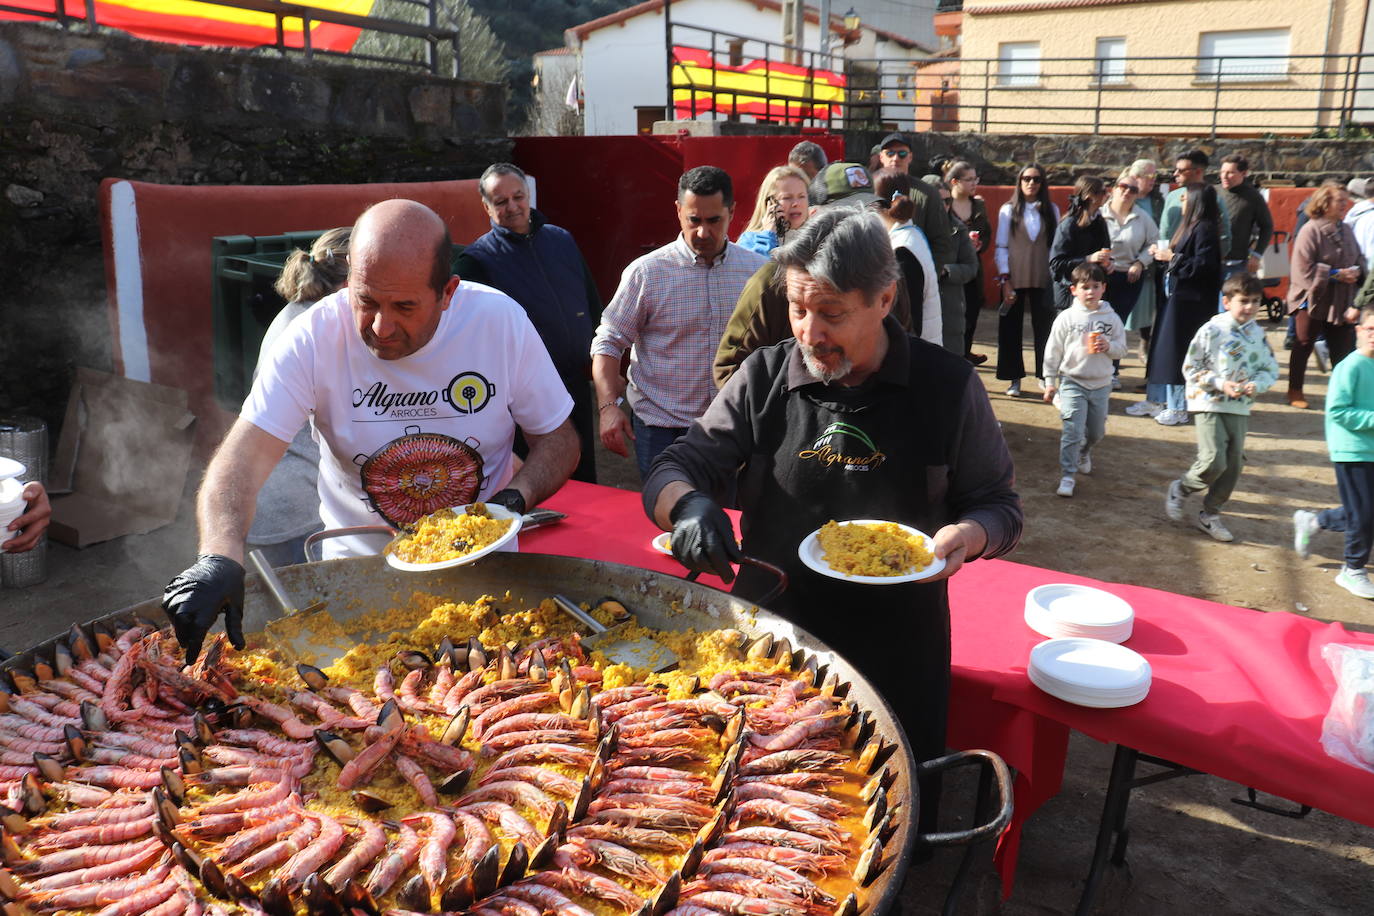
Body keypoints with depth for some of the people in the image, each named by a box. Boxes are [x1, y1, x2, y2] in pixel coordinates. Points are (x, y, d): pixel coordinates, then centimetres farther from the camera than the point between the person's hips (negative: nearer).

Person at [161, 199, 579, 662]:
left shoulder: (502, 321, -13)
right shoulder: (315, 338, -16)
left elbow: (559, 439, -2)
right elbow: (243, 460, -23)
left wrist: (516, 498, -21)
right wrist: (220, 558, -41)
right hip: (358, 572, 1)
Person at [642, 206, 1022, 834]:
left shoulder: (948, 386, -6)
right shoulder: (763, 379, -3)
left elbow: (997, 505, 4)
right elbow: (676, 470, -2)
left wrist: (968, 535, -20)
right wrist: (688, 506, -26)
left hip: (899, 651, -1)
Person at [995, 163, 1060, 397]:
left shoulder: (1051, 210, 8)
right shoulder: (1008, 210, 3)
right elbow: (1001, 247, 0)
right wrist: (1004, 279, -7)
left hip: (1043, 279, 1)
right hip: (1014, 279, -1)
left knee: (1044, 327, 0)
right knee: (1011, 329, 3)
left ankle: (1047, 376, 9)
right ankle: (1014, 379, 11)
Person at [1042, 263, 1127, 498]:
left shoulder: (1112, 318, 1)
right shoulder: (1067, 318, -5)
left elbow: (1122, 349, 5)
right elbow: (1053, 351, -1)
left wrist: (1109, 346, -18)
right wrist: (1050, 382, -1)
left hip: (1101, 384, 3)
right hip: (1072, 382, -3)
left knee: (1097, 431, 18)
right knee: (1073, 431, -12)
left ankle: (1084, 453, 49)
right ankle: (1067, 475, -5)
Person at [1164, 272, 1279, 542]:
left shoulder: (1258, 334, 6)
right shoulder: (1212, 330, -8)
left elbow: (1271, 370, 11)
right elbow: (1190, 368, -6)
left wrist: (1256, 385, -10)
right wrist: (1220, 384, -17)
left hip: (1240, 408, 5)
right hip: (1210, 404, -5)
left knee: (1233, 465, 7)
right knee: (1213, 462, -15)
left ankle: (1210, 514, 23)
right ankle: (1180, 490, 14)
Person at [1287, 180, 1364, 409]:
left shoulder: (1346, 230, 9)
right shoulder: (1310, 231, -12)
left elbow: (1359, 261, 17)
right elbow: (1304, 270, -17)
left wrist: (1356, 272, -5)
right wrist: (1336, 274, -18)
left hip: (1341, 302, 6)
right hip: (1312, 301, -6)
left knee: (1343, 348, 6)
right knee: (1303, 346, 7)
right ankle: (1295, 391, 19)